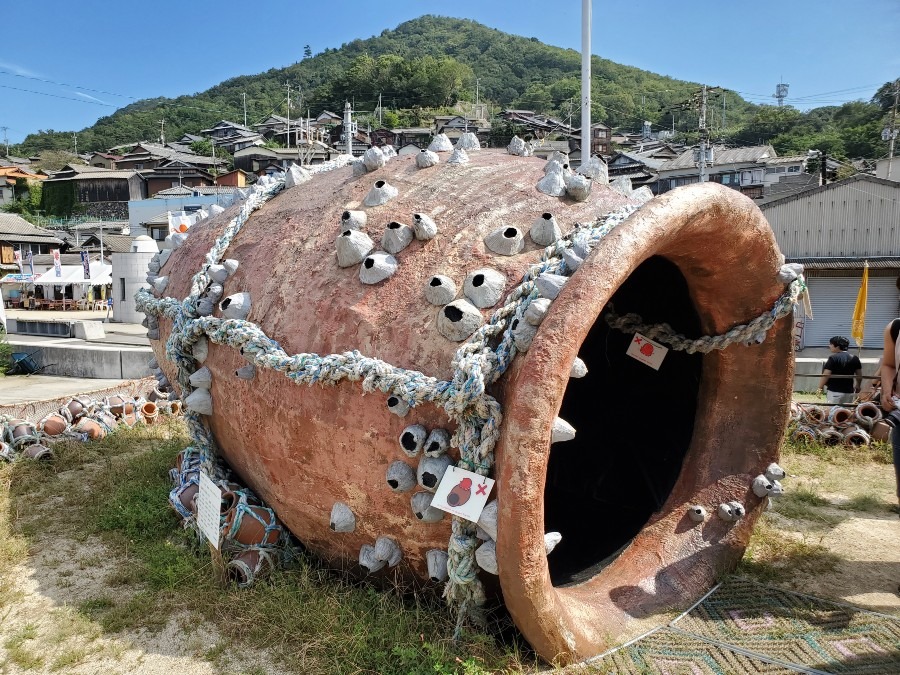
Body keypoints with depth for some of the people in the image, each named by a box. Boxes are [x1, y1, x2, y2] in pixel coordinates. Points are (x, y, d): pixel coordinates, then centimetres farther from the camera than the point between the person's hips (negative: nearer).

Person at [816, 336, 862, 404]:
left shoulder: (833, 358, -12)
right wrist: (858, 386, 31)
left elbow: (826, 375, -14)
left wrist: (820, 388, -5)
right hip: (849, 392, 6)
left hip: (835, 392, -6)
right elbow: (859, 375, 14)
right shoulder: (854, 358, 8)